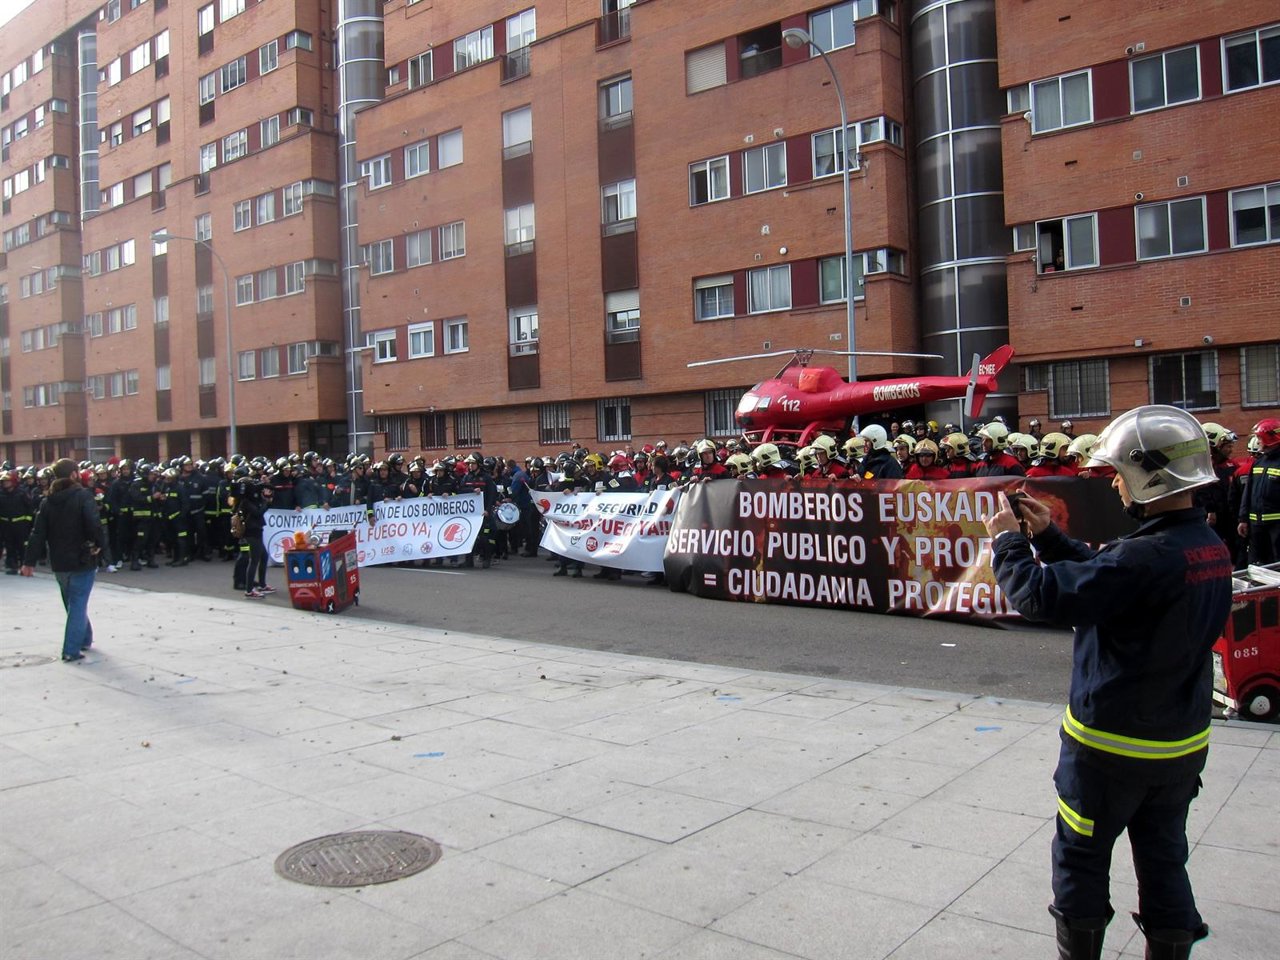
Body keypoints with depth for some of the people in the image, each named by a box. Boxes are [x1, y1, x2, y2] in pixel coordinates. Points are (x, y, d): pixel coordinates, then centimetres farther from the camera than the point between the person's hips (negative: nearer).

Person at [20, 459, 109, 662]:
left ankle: (84, 638, 34)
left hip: (59, 563, 6)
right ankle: (71, 650, -7)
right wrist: (101, 544, -11)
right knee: (79, 604, -2)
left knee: (73, 602, 21)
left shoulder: (48, 501, 5)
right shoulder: (83, 496, -11)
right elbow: (94, 524, -24)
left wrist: (30, 561, 3)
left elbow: (38, 534, 3)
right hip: (82, 561, -6)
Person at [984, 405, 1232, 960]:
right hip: (1184, 744, 8)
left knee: (1081, 859, 11)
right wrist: (1047, 536, 6)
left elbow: (1042, 596, -28)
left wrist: (1007, 542, -12)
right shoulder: (1210, 548, 0)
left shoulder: (1148, 557, -29)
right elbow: (1104, 576, 10)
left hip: (1112, 745, -8)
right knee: (1164, 861, 19)